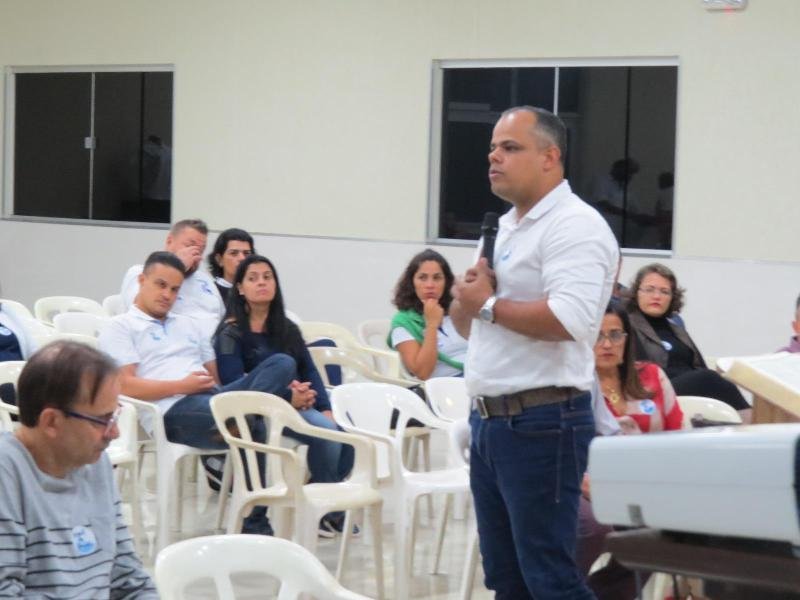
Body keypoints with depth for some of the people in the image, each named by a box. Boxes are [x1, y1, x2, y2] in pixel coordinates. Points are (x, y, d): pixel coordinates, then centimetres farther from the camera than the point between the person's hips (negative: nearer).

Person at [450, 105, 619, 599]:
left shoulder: (574, 225, -12)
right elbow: (471, 323, 23)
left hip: (541, 424, -10)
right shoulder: (507, 227, 18)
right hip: (490, 420, 10)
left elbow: (569, 319, -27)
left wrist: (488, 305, -13)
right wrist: (465, 303, -1)